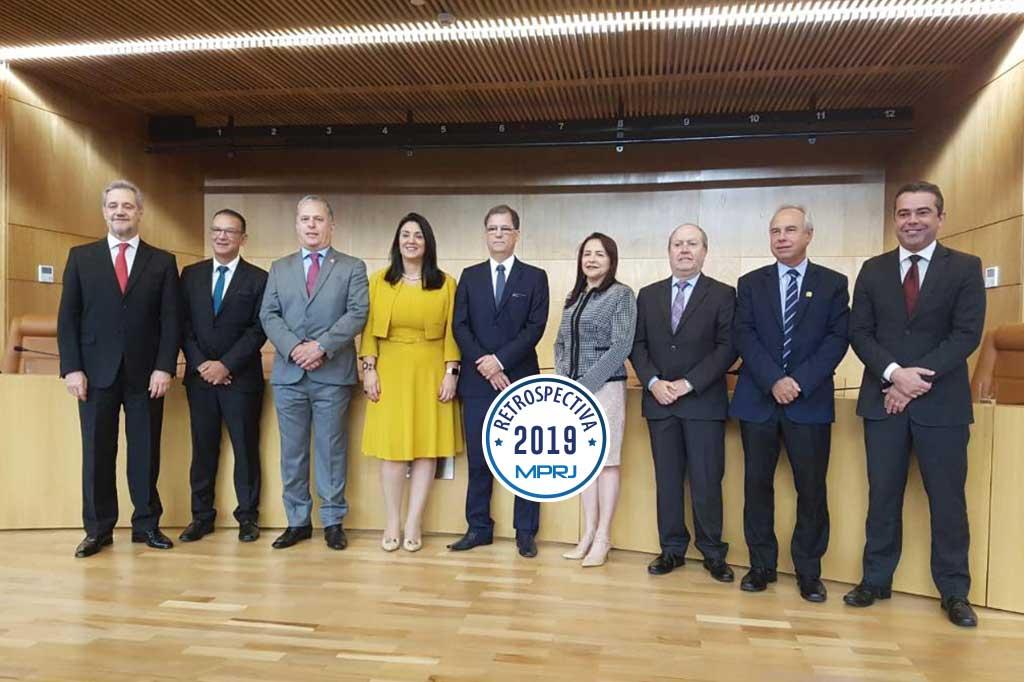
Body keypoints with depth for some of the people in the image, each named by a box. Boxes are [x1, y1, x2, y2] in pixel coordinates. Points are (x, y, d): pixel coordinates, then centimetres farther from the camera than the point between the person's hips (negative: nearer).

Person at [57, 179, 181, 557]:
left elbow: (170, 319, 2)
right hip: (96, 370, 1)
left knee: (146, 452, 6)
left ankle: (147, 524, 17)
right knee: (97, 452, 5)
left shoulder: (162, 261, 7)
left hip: (146, 372, 0)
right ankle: (98, 529, 16)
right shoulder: (81, 257, 8)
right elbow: (68, 317, 4)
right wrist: (72, 367, -5)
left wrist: (165, 367, -8)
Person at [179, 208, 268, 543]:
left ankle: (247, 515, 15)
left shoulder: (258, 278, -1)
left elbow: (258, 329, -7)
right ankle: (202, 515, 19)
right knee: (203, 447, 9)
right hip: (199, 376, 3)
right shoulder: (191, 274, 9)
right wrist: (200, 364, -7)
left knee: (245, 447, 4)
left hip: (241, 377, -3)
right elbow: (183, 324, 5)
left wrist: (226, 365, -13)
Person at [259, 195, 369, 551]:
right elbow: (268, 315, 6)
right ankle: (297, 521, 19)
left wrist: (321, 346, -16)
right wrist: (294, 348, -11)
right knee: (292, 451, 9)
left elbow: (357, 314, -7)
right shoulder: (279, 268, 15)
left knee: (331, 449, 3)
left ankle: (333, 521, 13)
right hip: (288, 374, 3)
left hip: (332, 374, -3)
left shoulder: (352, 267, 5)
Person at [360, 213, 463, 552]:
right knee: (391, 447, 0)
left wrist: (451, 373, -5)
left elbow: (451, 332, 2)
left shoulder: (445, 283, 4)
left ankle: (414, 523, 11)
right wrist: (369, 368, -3)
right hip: (391, 371, 0)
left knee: (427, 447, 2)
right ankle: (392, 523, 11)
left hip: (430, 373, 0)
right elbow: (369, 327, 5)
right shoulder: (379, 280, 6)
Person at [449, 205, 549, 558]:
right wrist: (485, 366, -9)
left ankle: (526, 532, 12)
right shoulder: (470, 276, 11)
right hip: (477, 381, 2)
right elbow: (460, 327, 3)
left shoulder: (535, 277, 5)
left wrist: (501, 360, -14)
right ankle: (479, 528, 18)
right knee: (478, 459, 7)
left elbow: (535, 327, -5)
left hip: (521, 380, -2)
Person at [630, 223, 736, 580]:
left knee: (707, 481, 1)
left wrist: (688, 383, -13)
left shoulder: (723, 294, 1)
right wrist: (653, 382, -8)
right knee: (667, 479, 8)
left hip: (704, 402, -3)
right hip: (659, 401, 3)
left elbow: (727, 347, -6)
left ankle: (713, 553, 16)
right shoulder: (648, 295, 11)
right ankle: (672, 549, 19)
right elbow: (637, 345, 8)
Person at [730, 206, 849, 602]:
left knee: (811, 489, 3)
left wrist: (800, 381, -14)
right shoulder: (751, 283, 9)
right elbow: (744, 336, -1)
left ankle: (809, 572, 17)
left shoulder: (833, 283, 7)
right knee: (757, 484, 5)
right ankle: (761, 565, 18)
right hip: (757, 399, 1)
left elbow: (837, 338, -2)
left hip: (810, 400, -1)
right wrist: (773, 380, -14)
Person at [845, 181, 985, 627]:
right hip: (883, 400, 2)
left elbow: (967, 335, -8)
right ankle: (876, 580, 21)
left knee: (947, 500, 6)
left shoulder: (965, 268, 1)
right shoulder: (873, 270, 7)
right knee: (883, 496, 9)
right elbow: (859, 333, 2)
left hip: (942, 402, -1)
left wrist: (916, 379, -15)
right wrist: (894, 373, -15)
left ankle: (954, 592, 21)